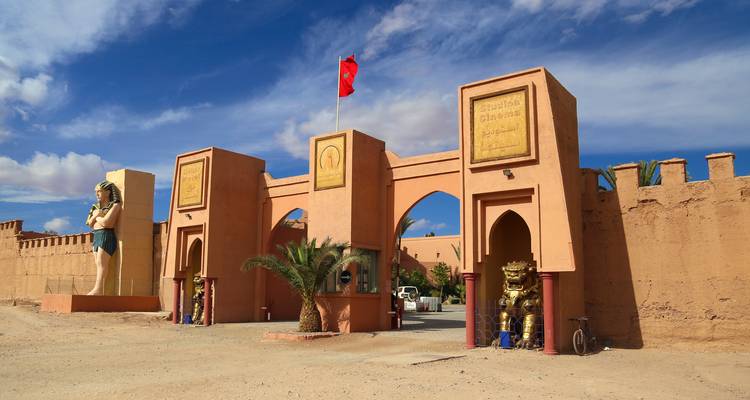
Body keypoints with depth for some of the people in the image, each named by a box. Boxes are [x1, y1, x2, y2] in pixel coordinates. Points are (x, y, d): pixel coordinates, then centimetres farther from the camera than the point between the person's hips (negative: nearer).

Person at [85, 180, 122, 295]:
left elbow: (106, 222, -16)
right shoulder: (96, 206, 20)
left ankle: (98, 289, -19)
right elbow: (90, 224, 16)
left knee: (101, 264, -13)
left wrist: (97, 217, 3)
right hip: (96, 237, 8)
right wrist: (95, 215, -2)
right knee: (99, 265, 1)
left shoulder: (115, 205, -4)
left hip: (106, 236, -8)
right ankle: (99, 290, -2)